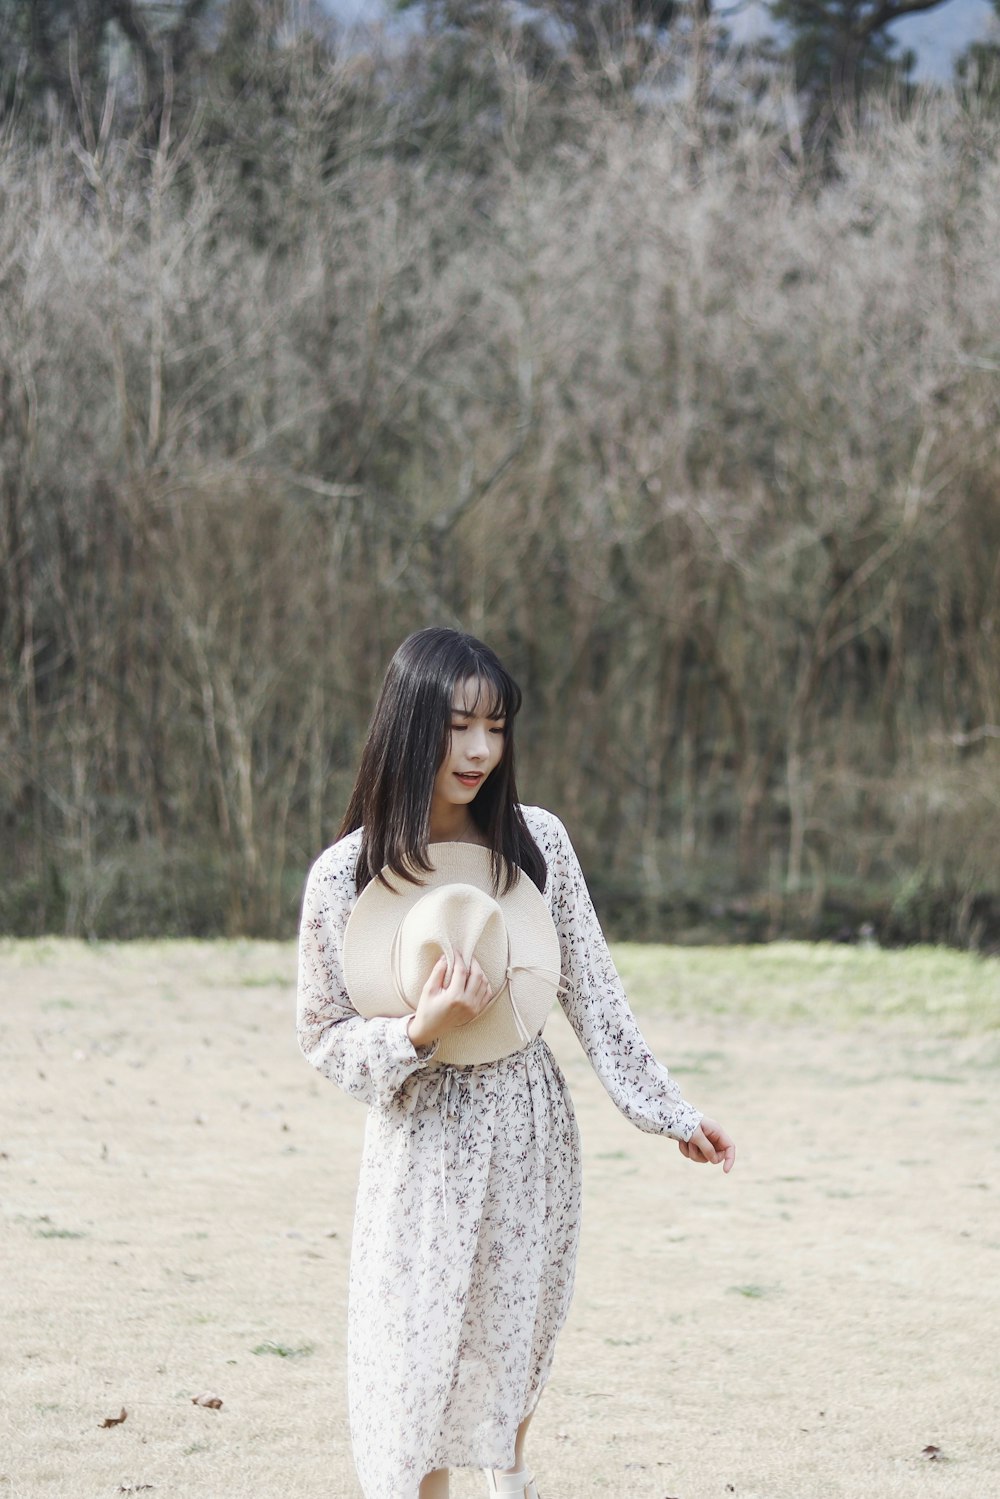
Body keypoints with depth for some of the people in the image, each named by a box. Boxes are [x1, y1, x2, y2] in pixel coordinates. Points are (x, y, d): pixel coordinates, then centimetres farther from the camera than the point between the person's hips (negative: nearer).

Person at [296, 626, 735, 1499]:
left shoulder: (537, 842, -4)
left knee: (516, 1341, 16)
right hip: (427, 1138, -3)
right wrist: (422, 1030, -23)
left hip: (533, 1132, 3)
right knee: (420, 1360, -1)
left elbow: (592, 992, 2)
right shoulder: (347, 876, -11)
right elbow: (328, 1042, -5)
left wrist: (667, 1110, 1)